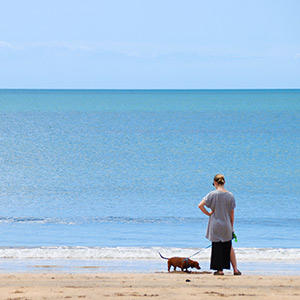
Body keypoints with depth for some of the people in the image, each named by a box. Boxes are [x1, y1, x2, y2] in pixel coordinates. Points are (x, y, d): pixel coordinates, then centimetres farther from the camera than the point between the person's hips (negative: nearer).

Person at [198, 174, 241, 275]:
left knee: (217, 247, 7)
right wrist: (232, 226, 13)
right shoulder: (230, 195, -2)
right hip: (227, 225, 3)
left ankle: (220, 270, 9)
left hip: (215, 226, -3)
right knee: (229, 247, 16)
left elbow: (200, 205, -15)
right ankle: (235, 269, 16)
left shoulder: (213, 194, -10)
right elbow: (232, 213, 3)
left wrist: (208, 213, 0)